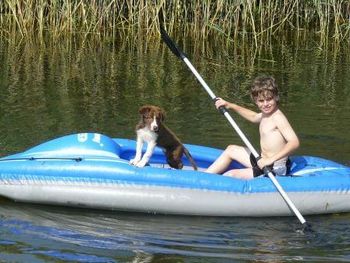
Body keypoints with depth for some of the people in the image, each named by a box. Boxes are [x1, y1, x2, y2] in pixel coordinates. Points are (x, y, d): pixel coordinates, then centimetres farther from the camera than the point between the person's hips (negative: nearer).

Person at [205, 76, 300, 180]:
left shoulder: (278, 117, -22)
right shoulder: (265, 115, 7)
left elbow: (294, 142, -32)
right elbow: (254, 116, 33)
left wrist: (271, 159, -38)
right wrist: (230, 105, 26)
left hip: (275, 170, -11)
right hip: (263, 161, 11)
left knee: (231, 175, -13)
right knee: (231, 150, 24)